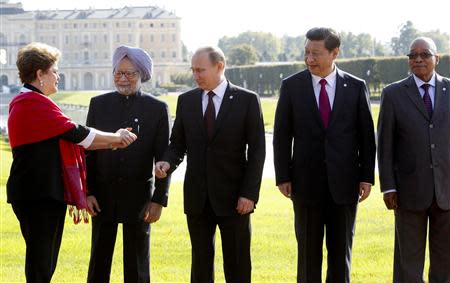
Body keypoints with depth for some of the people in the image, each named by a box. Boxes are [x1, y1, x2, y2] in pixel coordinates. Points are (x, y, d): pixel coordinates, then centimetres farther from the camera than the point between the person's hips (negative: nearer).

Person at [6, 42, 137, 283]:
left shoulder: (24, 101, 17)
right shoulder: (34, 103, -16)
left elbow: (66, 139, 16)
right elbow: (75, 133, -14)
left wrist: (113, 142, 10)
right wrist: (116, 138, 0)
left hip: (41, 193, 10)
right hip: (39, 195, -10)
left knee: (44, 263, 14)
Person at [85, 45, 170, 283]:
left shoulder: (157, 109, 0)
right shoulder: (98, 104, 5)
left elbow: (163, 158, -1)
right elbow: (88, 151, 6)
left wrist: (159, 200, -6)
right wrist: (87, 192, -2)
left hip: (139, 197, -1)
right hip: (103, 195, 1)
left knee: (137, 264, 6)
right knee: (99, 261, 6)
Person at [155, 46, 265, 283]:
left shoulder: (247, 100, -3)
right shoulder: (186, 100, 7)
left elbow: (257, 150, -4)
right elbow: (178, 143, 11)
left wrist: (250, 194, -11)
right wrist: (167, 162, -12)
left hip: (233, 198, -3)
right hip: (197, 198, 3)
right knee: (201, 262, 7)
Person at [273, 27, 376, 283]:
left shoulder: (356, 87, 2)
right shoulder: (291, 86, 1)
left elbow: (367, 135, 4)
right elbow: (282, 135, 3)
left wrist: (367, 177, 0)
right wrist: (283, 177, -3)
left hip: (344, 182, 0)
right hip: (306, 182, 0)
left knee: (341, 250, 7)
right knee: (308, 251, 5)